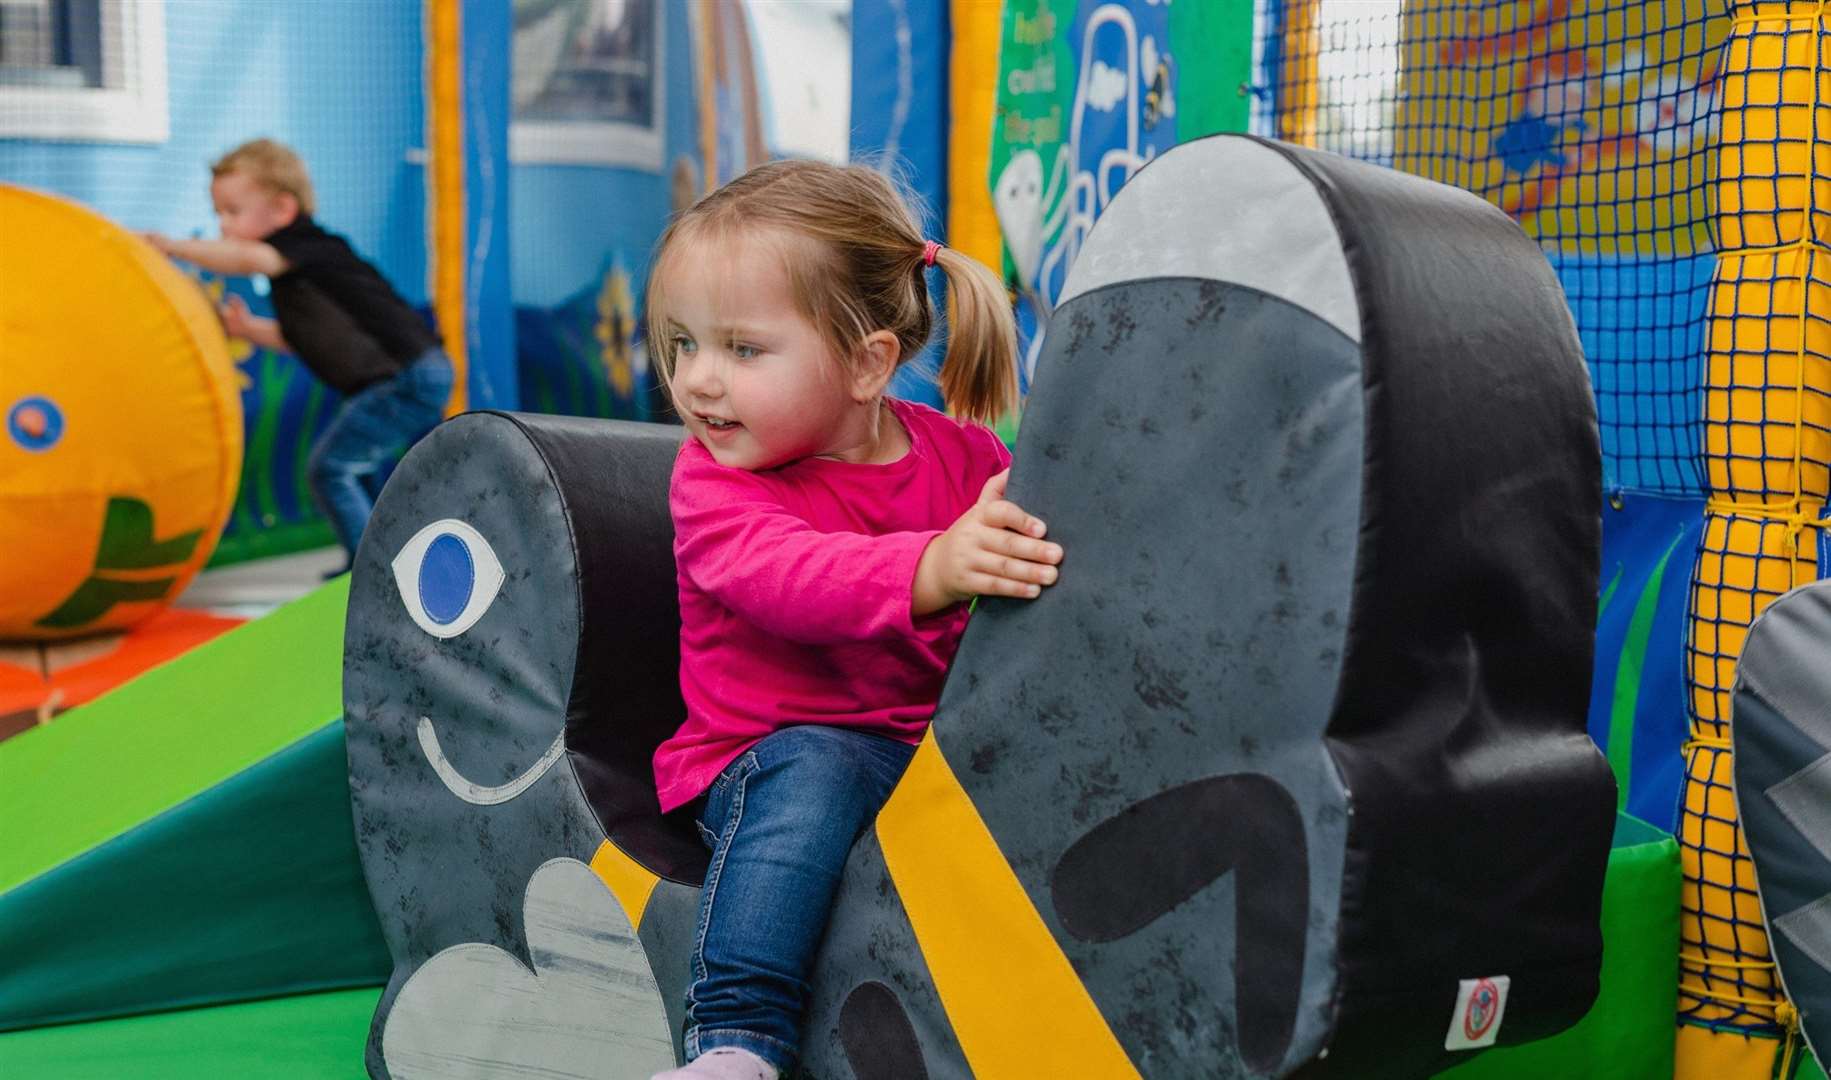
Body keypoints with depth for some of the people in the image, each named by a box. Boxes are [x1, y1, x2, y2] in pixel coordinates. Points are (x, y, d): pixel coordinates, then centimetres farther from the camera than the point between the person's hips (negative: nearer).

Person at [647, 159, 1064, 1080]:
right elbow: (790, 573, -30)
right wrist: (928, 571, -48)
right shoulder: (714, 482, -7)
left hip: (941, 745, 3)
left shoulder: (960, 455, 4)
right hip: (775, 752, -3)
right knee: (816, 767, -35)